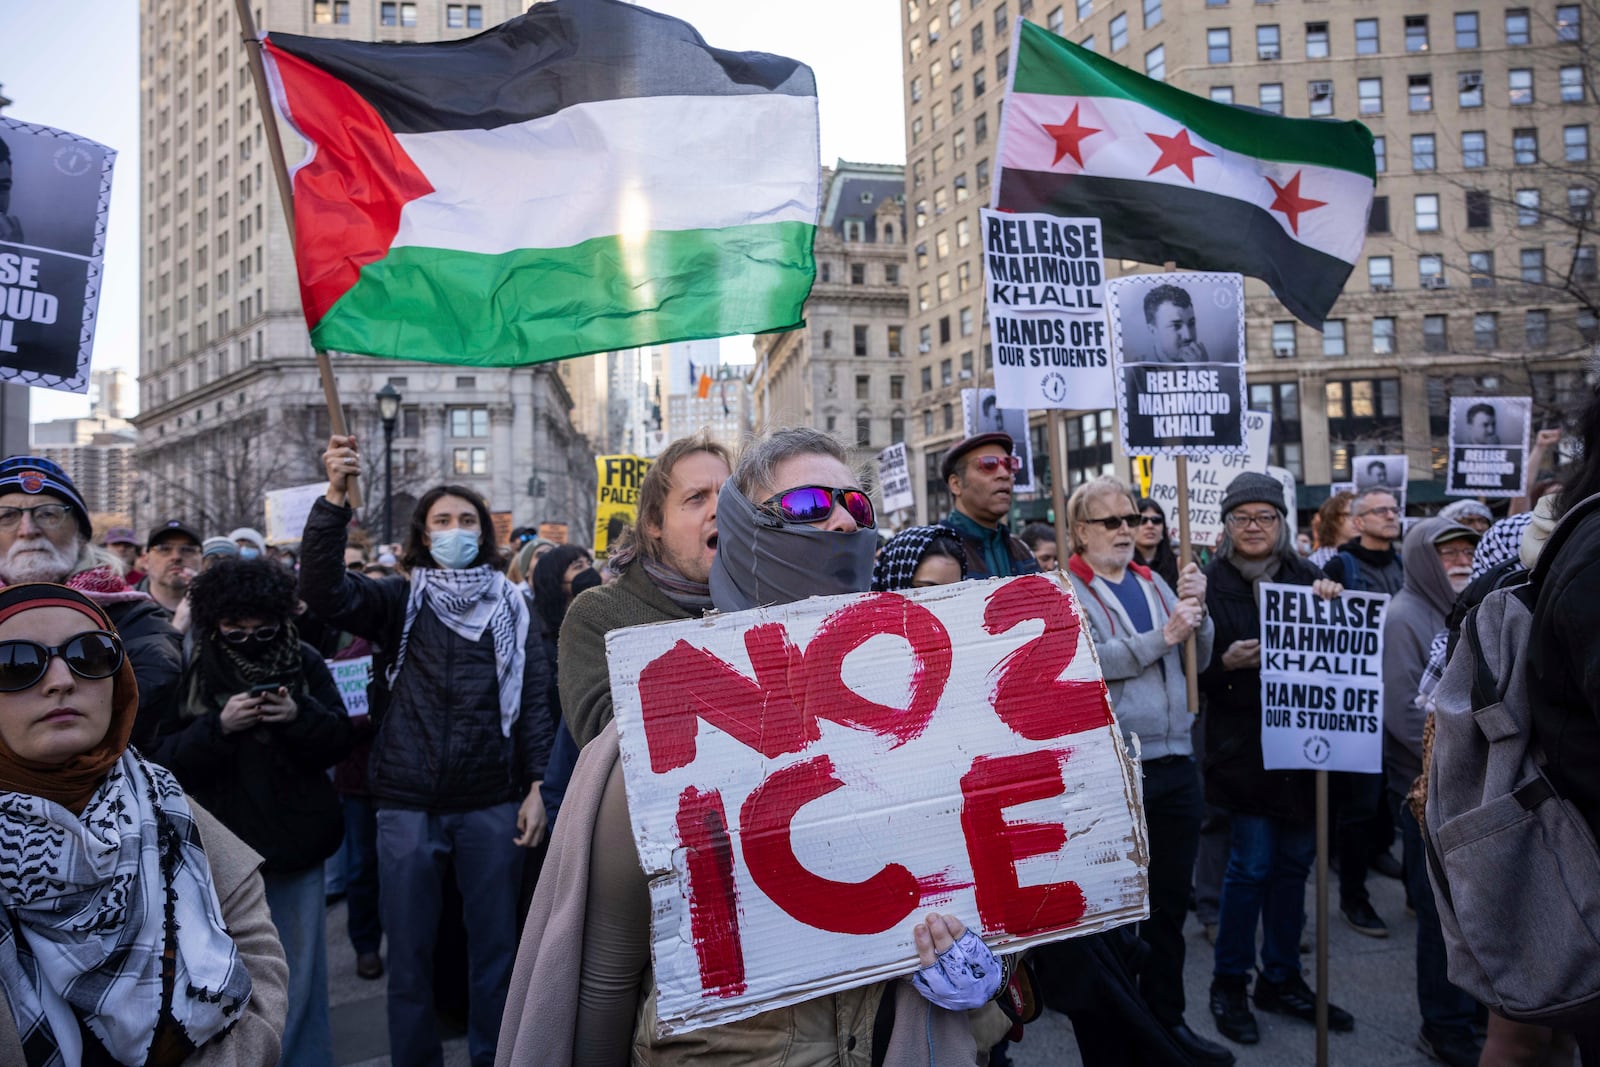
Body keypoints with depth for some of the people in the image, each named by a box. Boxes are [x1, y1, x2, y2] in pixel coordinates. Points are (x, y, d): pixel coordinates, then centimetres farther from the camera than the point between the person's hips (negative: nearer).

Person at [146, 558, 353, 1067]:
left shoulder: (305, 662, -1)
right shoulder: (194, 669, -3)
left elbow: (338, 742, 0)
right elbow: (165, 759, -7)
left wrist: (301, 716, -19)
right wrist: (218, 726, -23)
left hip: (297, 844, 1)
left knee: (300, 977, 10)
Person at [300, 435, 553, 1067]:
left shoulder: (511, 606, 6)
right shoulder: (398, 601, 4)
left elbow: (534, 700, 4)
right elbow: (323, 590, -14)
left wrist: (536, 788, -3)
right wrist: (335, 497, -25)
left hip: (492, 803, 0)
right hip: (407, 803, 0)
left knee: (494, 942, 11)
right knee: (410, 946, 11)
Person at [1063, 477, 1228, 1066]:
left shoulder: (1154, 584, 12)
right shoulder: (1064, 591, -6)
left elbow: (1198, 658, 9)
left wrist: (1195, 611, -8)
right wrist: (1162, 636, -22)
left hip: (1175, 760, 6)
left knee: (1171, 901, 17)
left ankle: (1167, 1016, 33)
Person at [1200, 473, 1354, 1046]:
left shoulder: (1305, 577, 8)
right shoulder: (1210, 583, -3)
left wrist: (1333, 605, -9)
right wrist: (1225, 663, -22)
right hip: (1243, 746, -4)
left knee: (1294, 860, 11)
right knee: (1251, 864, -2)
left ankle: (1281, 978, 27)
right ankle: (1229, 984, 15)